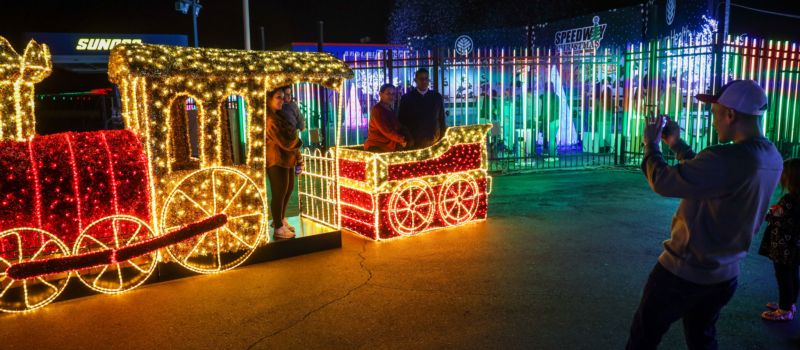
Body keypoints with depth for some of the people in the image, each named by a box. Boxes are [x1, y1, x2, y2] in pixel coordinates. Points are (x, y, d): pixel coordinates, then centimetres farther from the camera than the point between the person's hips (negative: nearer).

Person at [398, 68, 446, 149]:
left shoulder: (437, 97, 8)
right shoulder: (406, 98, 4)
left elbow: (441, 120, 11)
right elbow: (401, 121, 5)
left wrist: (442, 139, 5)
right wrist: (407, 140, -2)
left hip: (434, 141, 1)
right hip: (413, 142, -1)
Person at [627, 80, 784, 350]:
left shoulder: (727, 158, -30)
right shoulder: (772, 159, -1)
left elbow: (663, 182, -24)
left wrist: (651, 145, -7)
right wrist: (677, 144, 13)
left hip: (683, 271, -8)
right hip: (724, 275, 8)